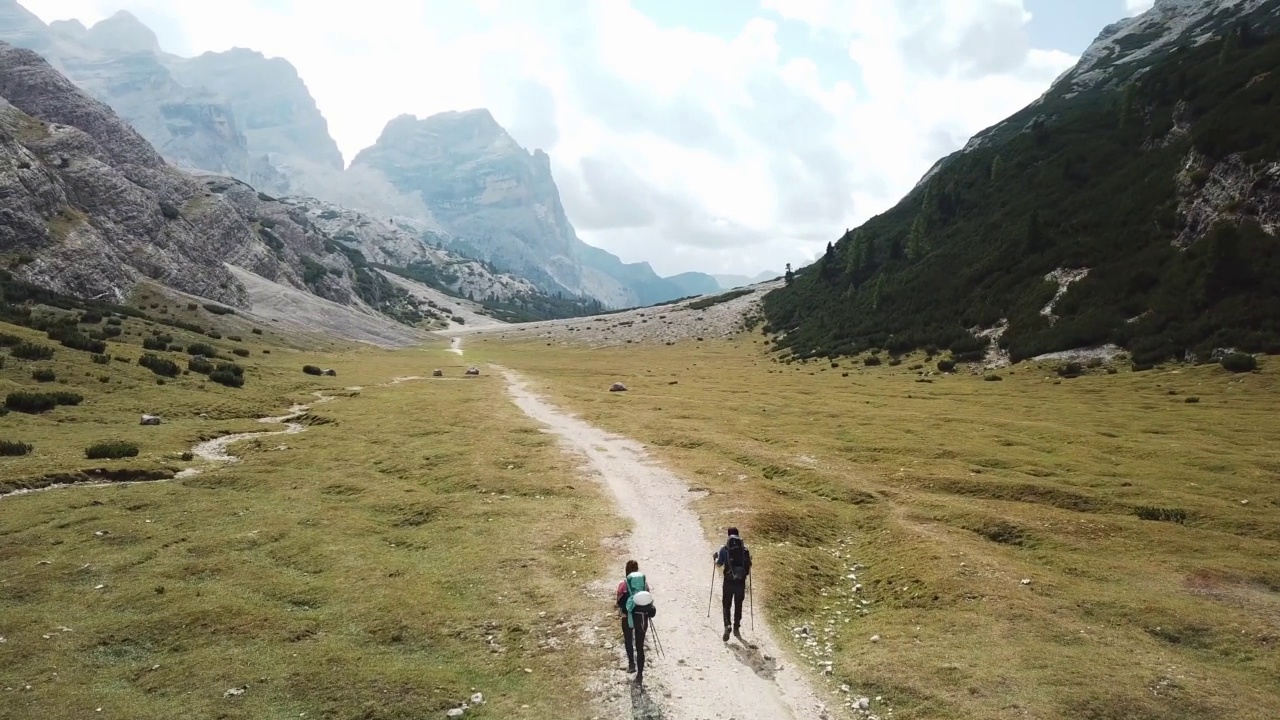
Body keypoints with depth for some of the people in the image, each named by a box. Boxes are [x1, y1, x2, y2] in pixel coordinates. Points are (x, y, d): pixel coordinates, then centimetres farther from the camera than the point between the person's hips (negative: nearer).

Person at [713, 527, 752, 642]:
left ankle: (727, 625, -13)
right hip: (741, 581, 2)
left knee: (726, 605, 8)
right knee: (738, 605, 16)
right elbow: (749, 565, 3)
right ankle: (736, 628, 21)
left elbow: (719, 564, -2)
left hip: (728, 581, -2)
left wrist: (716, 558, 18)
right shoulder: (745, 548, 1)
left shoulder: (724, 548, -5)